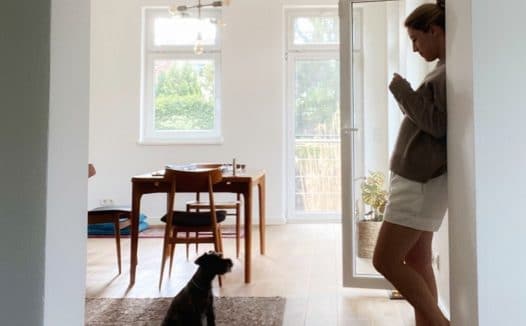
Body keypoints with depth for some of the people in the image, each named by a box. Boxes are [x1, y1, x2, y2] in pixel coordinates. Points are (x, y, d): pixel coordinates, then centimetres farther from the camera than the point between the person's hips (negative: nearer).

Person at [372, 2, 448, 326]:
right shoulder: (444, 68, 18)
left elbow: (438, 124, -20)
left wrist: (402, 90, -11)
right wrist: (408, 95, 10)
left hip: (423, 179, -10)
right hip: (418, 177, 10)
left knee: (385, 261, -7)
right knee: (417, 260, 11)